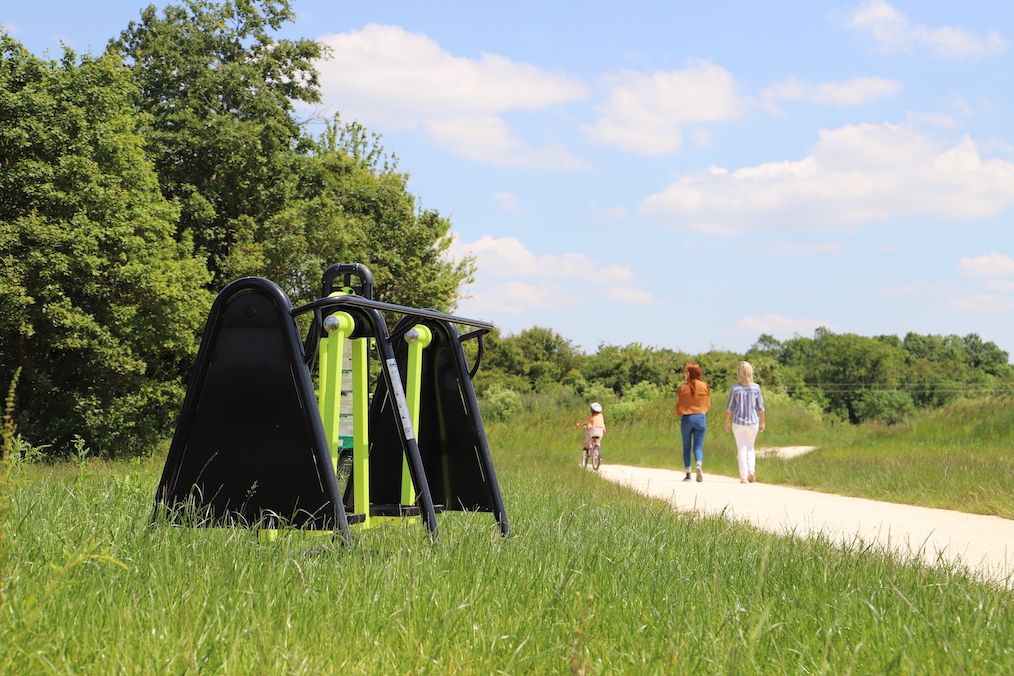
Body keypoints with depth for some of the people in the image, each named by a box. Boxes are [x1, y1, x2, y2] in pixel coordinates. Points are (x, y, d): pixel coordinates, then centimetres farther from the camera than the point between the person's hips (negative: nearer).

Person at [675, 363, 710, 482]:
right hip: (701, 418, 1)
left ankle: (688, 473, 6)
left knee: (687, 447, 10)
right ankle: (699, 465, -23)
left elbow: (679, 406, -1)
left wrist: (680, 415, 19)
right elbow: (708, 405, 6)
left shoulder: (683, 388, -7)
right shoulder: (704, 387, -2)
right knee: (698, 447, 4)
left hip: (686, 418, -1)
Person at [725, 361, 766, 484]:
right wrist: (762, 422, 11)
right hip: (753, 422, 1)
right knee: (750, 447, 20)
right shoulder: (756, 387, -6)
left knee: (742, 449, 6)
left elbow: (730, 408, -4)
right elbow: (760, 407, 0)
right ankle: (751, 470, 1)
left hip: (738, 422, -1)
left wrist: (727, 422, 8)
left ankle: (744, 477, 3)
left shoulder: (735, 388, -9)